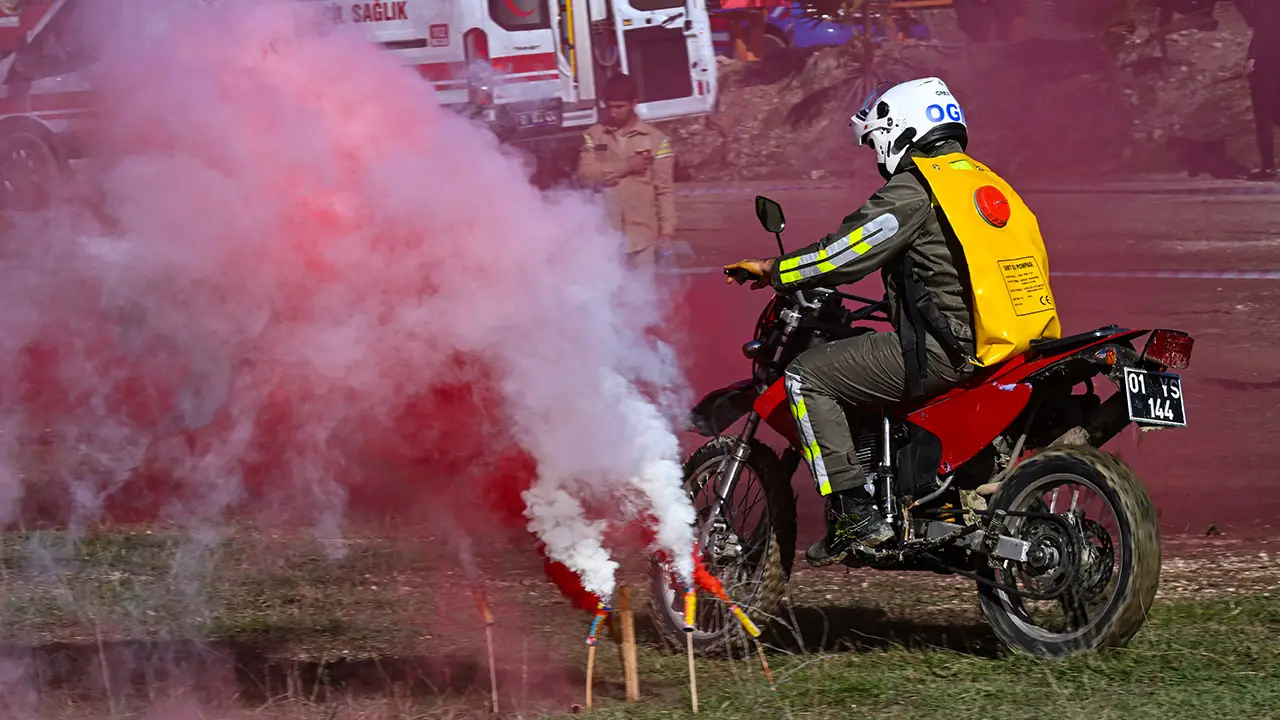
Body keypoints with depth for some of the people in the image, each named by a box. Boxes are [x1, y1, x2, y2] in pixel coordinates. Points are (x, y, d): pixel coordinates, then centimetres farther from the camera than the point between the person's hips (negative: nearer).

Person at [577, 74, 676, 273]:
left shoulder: (655, 139, 1)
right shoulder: (593, 136, 8)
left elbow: (665, 190, -1)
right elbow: (586, 173, -7)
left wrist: (667, 231, -8)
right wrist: (626, 166, -11)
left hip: (643, 235, -2)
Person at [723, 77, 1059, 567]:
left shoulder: (916, 188, -8)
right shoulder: (983, 180, 20)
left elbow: (850, 250, -11)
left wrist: (774, 271, 1)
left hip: (943, 349, -10)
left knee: (806, 376, -3)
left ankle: (854, 512, -12)